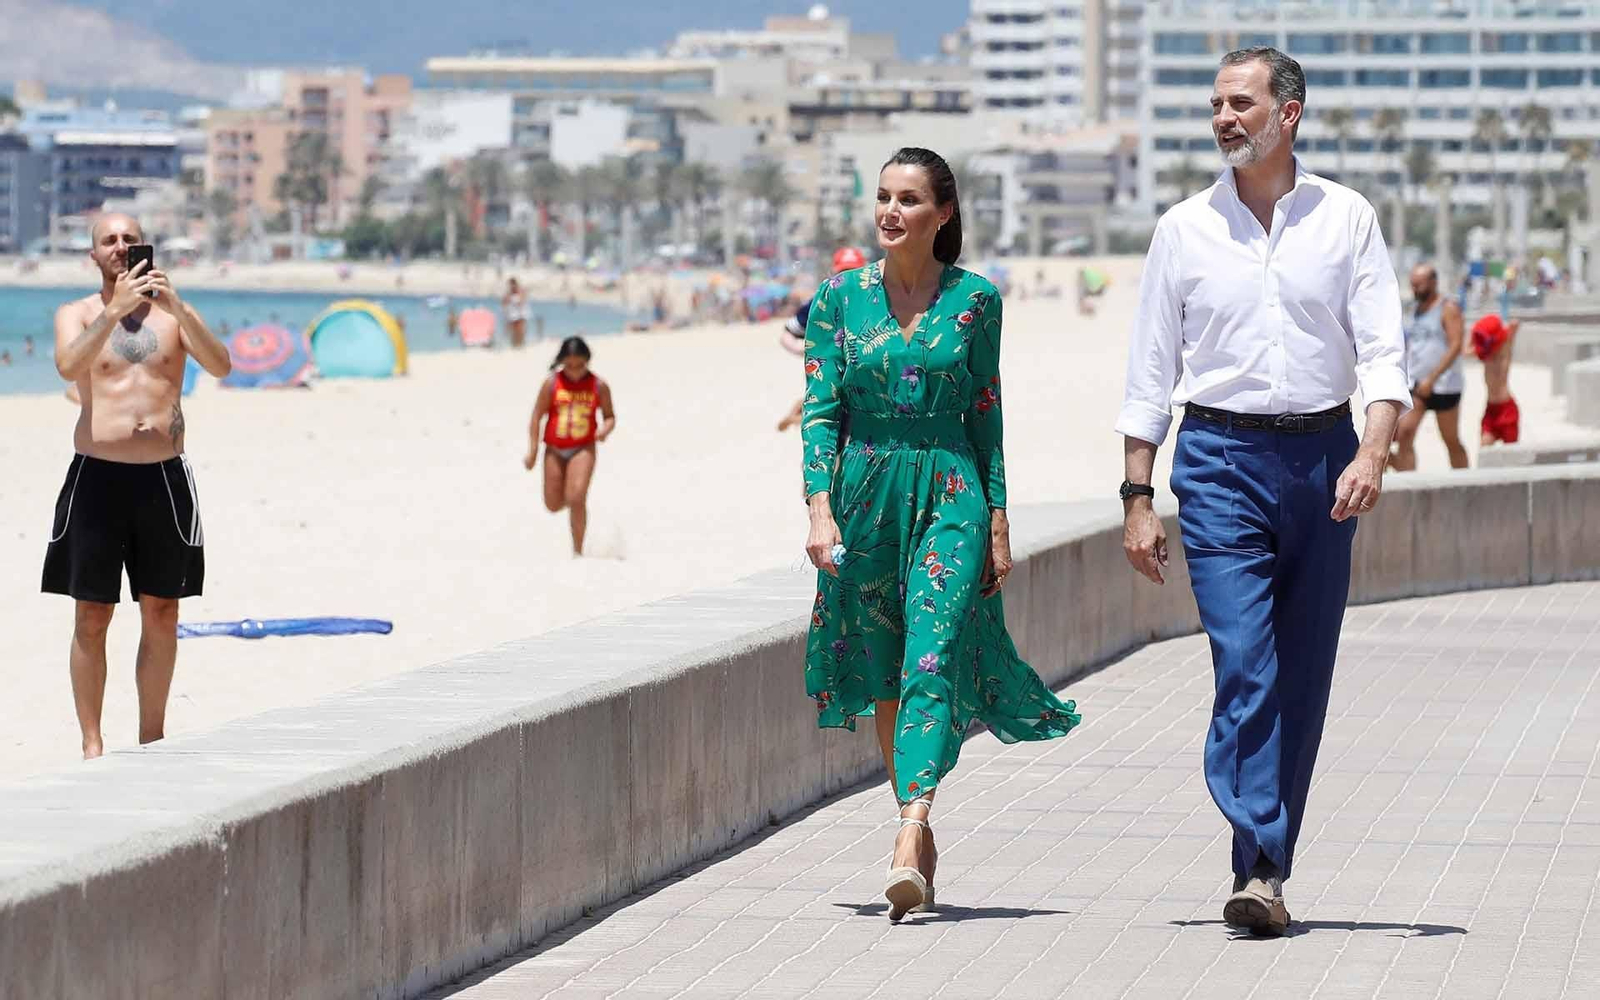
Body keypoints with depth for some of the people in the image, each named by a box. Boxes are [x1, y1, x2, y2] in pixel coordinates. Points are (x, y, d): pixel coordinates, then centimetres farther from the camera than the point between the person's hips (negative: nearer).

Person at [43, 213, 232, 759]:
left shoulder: (172, 311, 9)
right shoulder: (76, 313, 6)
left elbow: (221, 366, -7)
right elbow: (69, 366, -16)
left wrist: (176, 306, -19)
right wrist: (115, 309, -25)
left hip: (164, 478, 2)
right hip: (98, 475, -2)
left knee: (161, 614, 6)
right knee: (92, 618, -1)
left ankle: (151, 739, 15)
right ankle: (92, 743, 4)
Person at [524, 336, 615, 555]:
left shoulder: (599, 386, -6)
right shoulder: (552, 383, -7)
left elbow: (610, 416, 4)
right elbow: (537, 416, -2)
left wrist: (605, 429, -19)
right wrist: (532, 451, -4)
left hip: (583, 449, -2)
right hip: (555, 449, 2)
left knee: (576, 499, -18)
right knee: (553, 505, 8)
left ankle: (577, 552, -8)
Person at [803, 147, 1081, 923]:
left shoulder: (974, 300, 2)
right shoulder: (840, 298, 3)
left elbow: (987, 413, 6)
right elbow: (820, 411, 0)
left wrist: (998, 518, 3)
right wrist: (820, 509, -11)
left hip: (950, 490, -2)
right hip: (865, 488, 2)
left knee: (932, 662, -15)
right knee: (883, 671, 10)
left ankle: (908, 845, -27)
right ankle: (918, 828, 26)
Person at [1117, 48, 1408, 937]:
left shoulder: (1346, 220, 4)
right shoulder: (1184, 229, 5)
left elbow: (1383, 352, -2)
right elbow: (1150, 373, 8)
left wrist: (1372, 453, -19)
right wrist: (1136, 498, 3)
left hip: (1322, 456, 1)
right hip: (1220, 461, -1)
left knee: (1303, 678, 5)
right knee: (1244, 666, -14)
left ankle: (1267, 868, 14)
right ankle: (1259, 872, -19)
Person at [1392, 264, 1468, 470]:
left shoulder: (1448, 309, -7)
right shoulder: (1415, 310, 15)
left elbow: (1455, 347, -15)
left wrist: (1431, 378, -21)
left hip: (1443, 385, -6)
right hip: (1415, 384, 6)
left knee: (1452, 441, 4)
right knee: (1404, 434, -11)